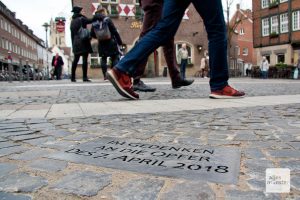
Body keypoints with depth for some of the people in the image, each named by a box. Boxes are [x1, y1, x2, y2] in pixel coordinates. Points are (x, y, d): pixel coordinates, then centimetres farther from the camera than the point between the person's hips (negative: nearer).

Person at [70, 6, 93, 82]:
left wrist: (73, 44, 17)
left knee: (75, 59, 10)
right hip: (83, 41, -6)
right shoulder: (82, 19, -3)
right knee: (85, 59, -6)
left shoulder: (72, 22, 16)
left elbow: (72, 34, 15)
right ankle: (85, 77, -10)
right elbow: (91, 20, -5)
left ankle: (73, 77, 12)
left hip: (76, 42, 6)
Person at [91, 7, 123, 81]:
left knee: (103, 59, 9)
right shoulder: (107, 20, -7)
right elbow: (114, 31, -10)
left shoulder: (94, 22, 5)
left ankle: (105, 75, 5)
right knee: (115, 57, 3)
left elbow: (92, 34, 7)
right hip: (111, 42, -4)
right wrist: (120, 41, -6)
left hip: (101, 44, 4)